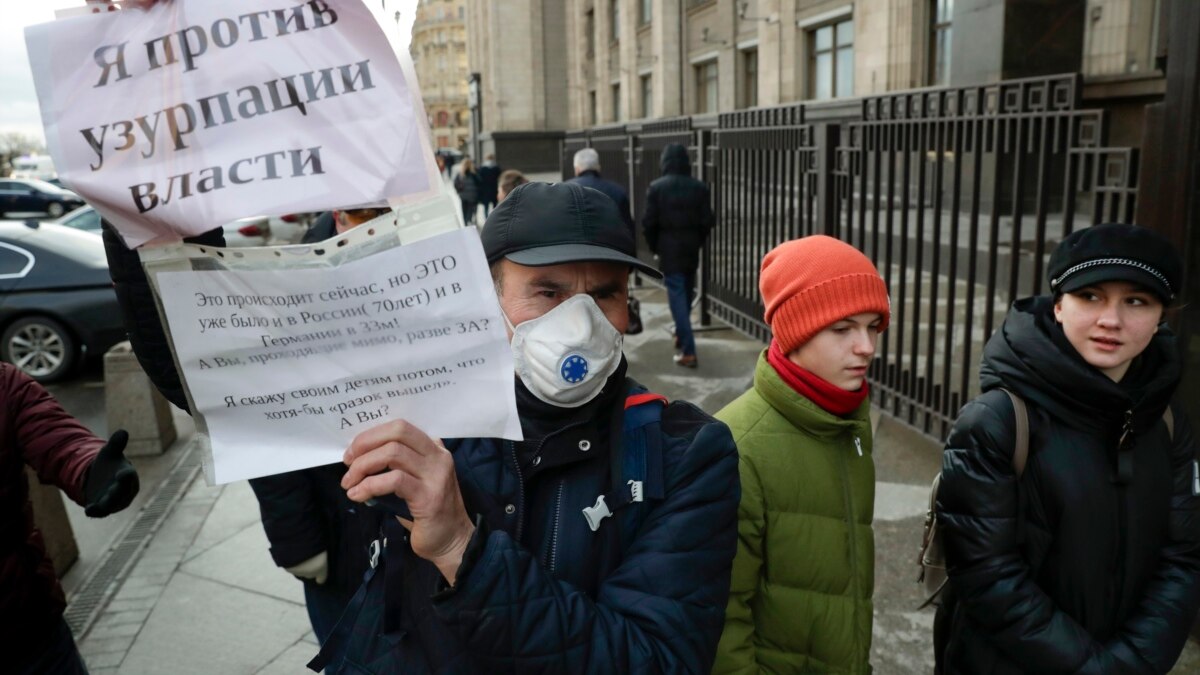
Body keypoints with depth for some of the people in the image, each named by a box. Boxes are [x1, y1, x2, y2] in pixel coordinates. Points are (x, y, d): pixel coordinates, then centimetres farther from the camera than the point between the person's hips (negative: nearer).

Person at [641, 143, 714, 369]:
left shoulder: (657, 187, -8)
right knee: (686, 294, 20)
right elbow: (707, 221, -1)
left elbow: (649, 223, -8)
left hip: (669, 250, -3)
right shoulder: (699, 187, -1)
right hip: (691, 250, 4)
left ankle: (688, 351, -9)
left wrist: (654, 247, 6)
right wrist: (697, 243, 13)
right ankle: (681, 337, 37)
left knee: (677, 297, -2)